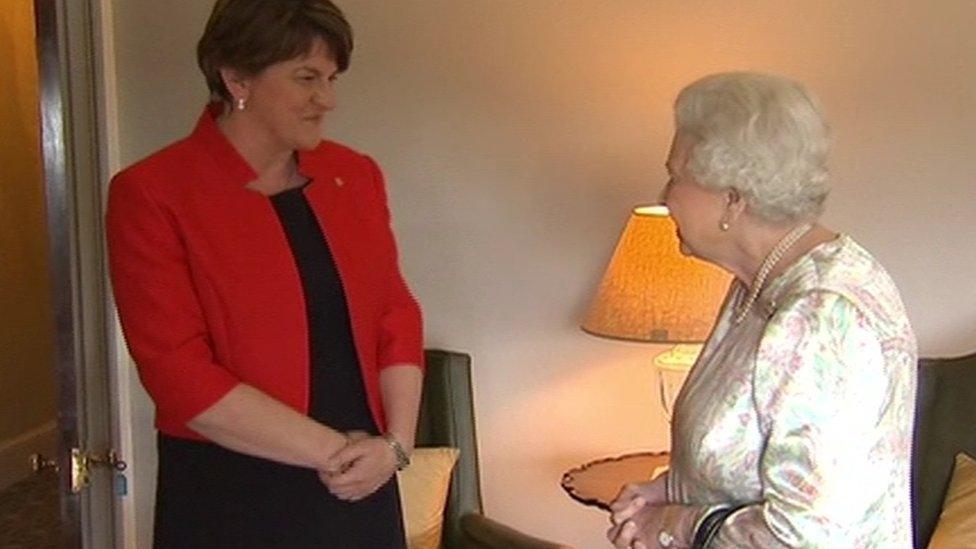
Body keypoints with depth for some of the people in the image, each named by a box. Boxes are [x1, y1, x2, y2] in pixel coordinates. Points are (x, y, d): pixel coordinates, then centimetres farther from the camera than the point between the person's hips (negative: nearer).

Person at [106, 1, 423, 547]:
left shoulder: (356, 175, 5)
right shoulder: (152, 194, -11)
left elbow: (398, 319, 6)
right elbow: (179, 373, -16)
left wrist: (395, 443, -9)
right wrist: (332, 450, -15)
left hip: (361, 489, 5)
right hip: (231, 502, -4)